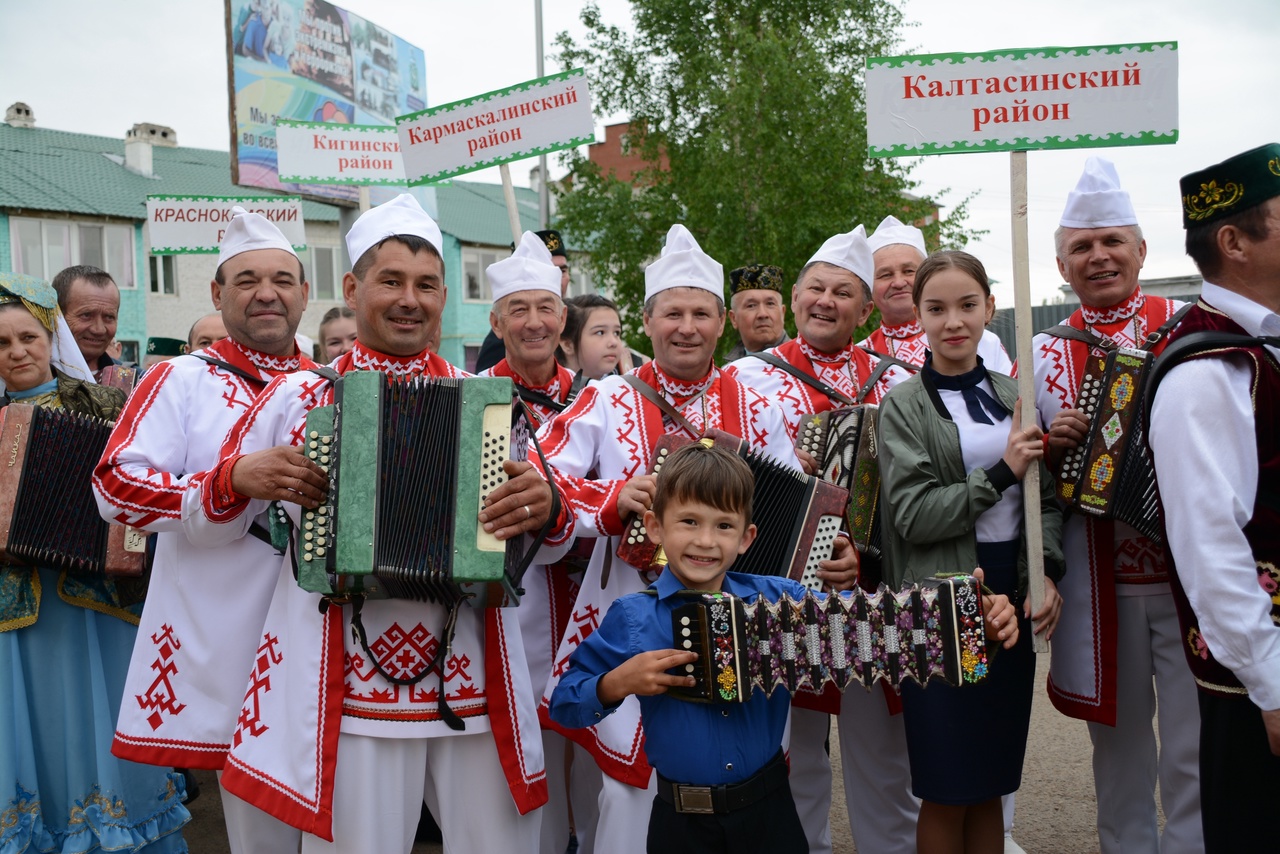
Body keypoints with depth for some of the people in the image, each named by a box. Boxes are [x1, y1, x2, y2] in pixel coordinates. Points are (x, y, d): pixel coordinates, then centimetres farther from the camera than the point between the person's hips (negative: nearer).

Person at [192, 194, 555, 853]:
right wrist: (241, 479, -11)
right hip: (345, 693, -1)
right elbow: (206, 523, 10)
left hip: (475, 686, 2)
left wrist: (544, 507, -14)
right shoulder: (296, 396, 3)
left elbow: (546, 544, 9)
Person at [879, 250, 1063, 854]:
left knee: (992, 785, 14)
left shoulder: (1012, 396, 10)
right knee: (946, 792, 3)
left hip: (1012, 600, 4)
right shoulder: (904, 405, -4)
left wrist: (1047, 575, -5)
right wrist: (1001, 473, -16)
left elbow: (1044, 499, 10)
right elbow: (913, 515, -12)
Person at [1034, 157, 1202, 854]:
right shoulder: (1043, 353, 7)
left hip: (1190, 567, -2)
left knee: (1193, 750, 4)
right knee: (1117, 734, 15)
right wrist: (1053, 444, -9)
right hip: (1096, 580, 2)